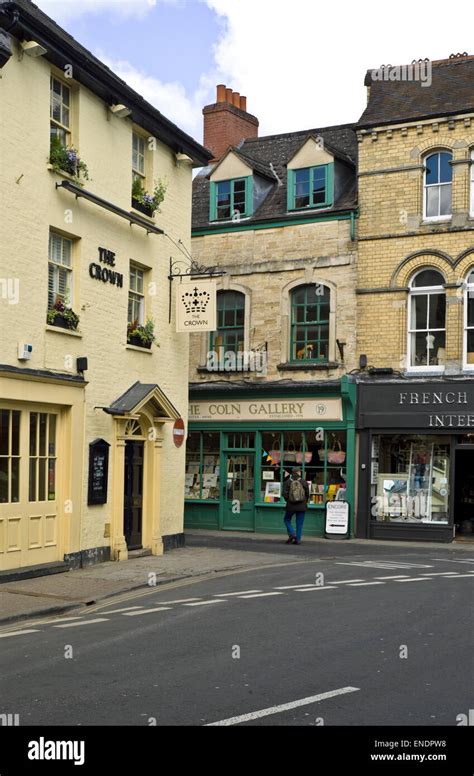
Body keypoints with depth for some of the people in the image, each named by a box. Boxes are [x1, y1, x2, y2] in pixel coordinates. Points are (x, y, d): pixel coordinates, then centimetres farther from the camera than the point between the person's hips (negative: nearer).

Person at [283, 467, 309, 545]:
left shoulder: (287, 482, -3)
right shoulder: (304, 482, -2)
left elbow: (285, 494, -7)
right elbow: (307, 494, 2)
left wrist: (288, 500, 10)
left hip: (291, 506, -1)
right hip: (302, 506, 1)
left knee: (287, 519, 18)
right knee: (299, 523, 8)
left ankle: (292, 534, 0)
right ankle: (298, 539, 5)